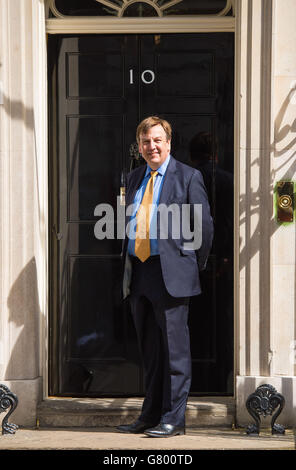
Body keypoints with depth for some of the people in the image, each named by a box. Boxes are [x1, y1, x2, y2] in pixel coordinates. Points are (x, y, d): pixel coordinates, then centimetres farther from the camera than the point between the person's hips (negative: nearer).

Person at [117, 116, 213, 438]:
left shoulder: (188, 177, -3)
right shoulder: (134, 179, 16)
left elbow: (204, 225, -2)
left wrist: (196, 265, 2)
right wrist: (129, 261, 16)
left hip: (171, 273, -6)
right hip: (138, 274, 6)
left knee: (174, 349, -4)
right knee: (150, 351, 12)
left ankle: (173, 419, 0)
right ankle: (151, 414, 19)